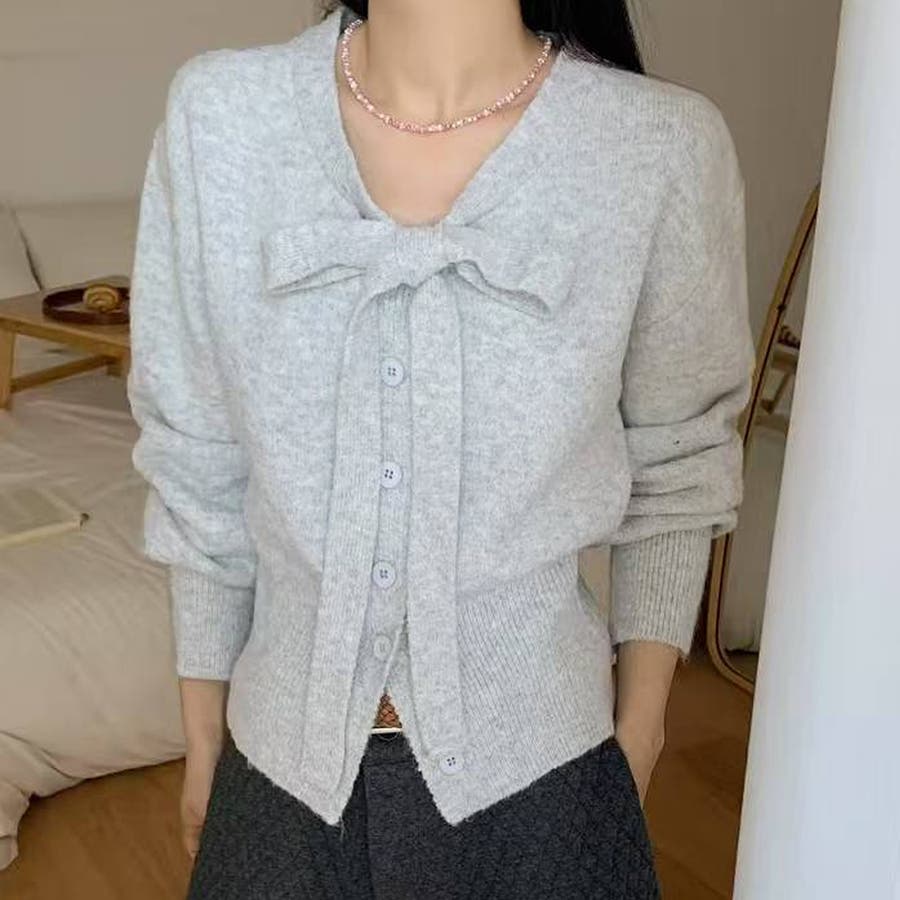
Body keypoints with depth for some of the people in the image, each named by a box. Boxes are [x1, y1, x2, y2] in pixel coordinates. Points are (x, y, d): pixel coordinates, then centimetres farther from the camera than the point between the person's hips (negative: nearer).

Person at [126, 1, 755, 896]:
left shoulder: (665, 146, -16)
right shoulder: (218, 114, -12)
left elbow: (676, 466, -2)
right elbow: (195, 459, -3)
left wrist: (637, 737, 3)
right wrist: (202, 735, 6)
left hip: (533, 757, -1)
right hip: (288, 754, 2)